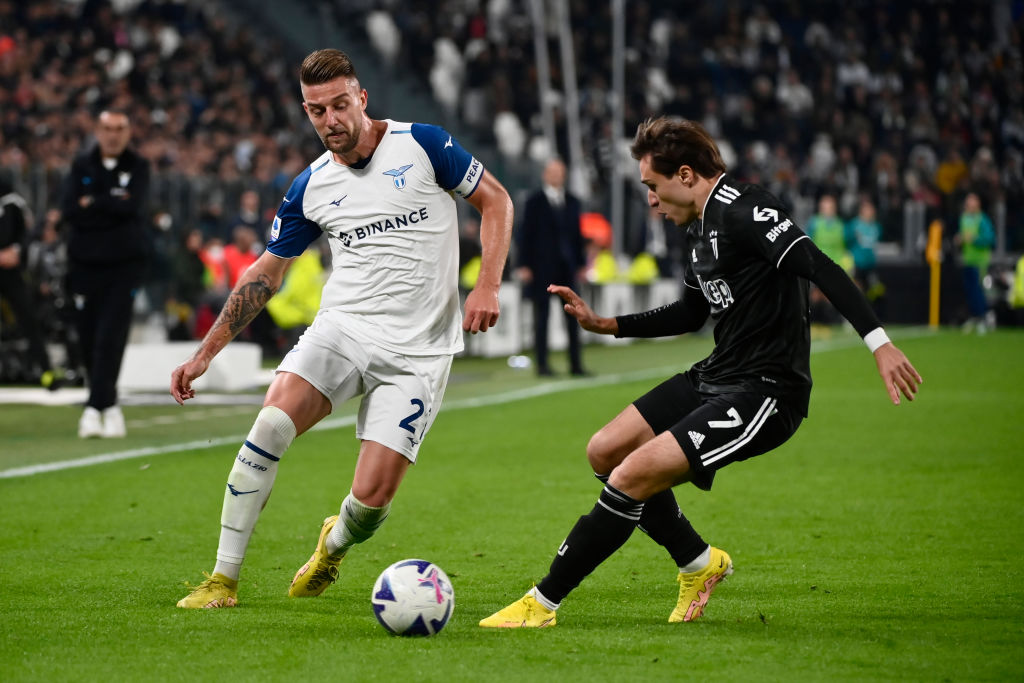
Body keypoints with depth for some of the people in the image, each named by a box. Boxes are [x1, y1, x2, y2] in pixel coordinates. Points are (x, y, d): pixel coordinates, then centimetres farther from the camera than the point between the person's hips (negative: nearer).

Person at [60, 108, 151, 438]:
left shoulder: (138, 167, 3)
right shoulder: (81, 166, 8)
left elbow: (132, 206, -14)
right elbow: (70, 210, -6)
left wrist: (93, 204, -7)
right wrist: (112, 205, -10)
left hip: (125, 264, -2)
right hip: (86, 263, 2)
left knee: (111, 338, -13)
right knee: (89, 339, 3)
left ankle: (96, 407, -16)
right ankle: (109, 405, 18)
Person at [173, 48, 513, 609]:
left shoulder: (421, 144, -3)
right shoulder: (310, 189, 6)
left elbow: (495, 201, 6)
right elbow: (265, 274, 15)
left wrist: (487, 286, -8)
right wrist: (204, 354, 10)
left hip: (416, 352, -2)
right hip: (341, 329, 2)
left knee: (372, 497, -13)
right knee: (272, 422, -25)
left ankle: (334, 545, 26)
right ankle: (223, 578, -15)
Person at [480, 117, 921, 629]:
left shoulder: (745, 211, -17)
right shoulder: (699, 229, 14)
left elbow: (820, 268, -28)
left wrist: (879, 343, -37)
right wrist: (605, 325, 24)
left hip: (765, 394, -10)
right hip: (714, 377, 10)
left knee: (632, 476, -18)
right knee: (605, 451, 12)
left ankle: (542, 604, -8)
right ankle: (698, 563, 26)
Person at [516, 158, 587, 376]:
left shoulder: (572, 202, 13)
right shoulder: (534, 202, -1)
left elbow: (577, 234, 16)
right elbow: (525, 234, -3)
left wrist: (581, 262, 10)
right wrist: (524, 265, -9)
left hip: (567, 266, 4)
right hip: (542, 267, -4)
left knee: (573, 317, 3)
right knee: (541, 315, -1)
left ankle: (576, 364, 7)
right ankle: (542, 364, 3)